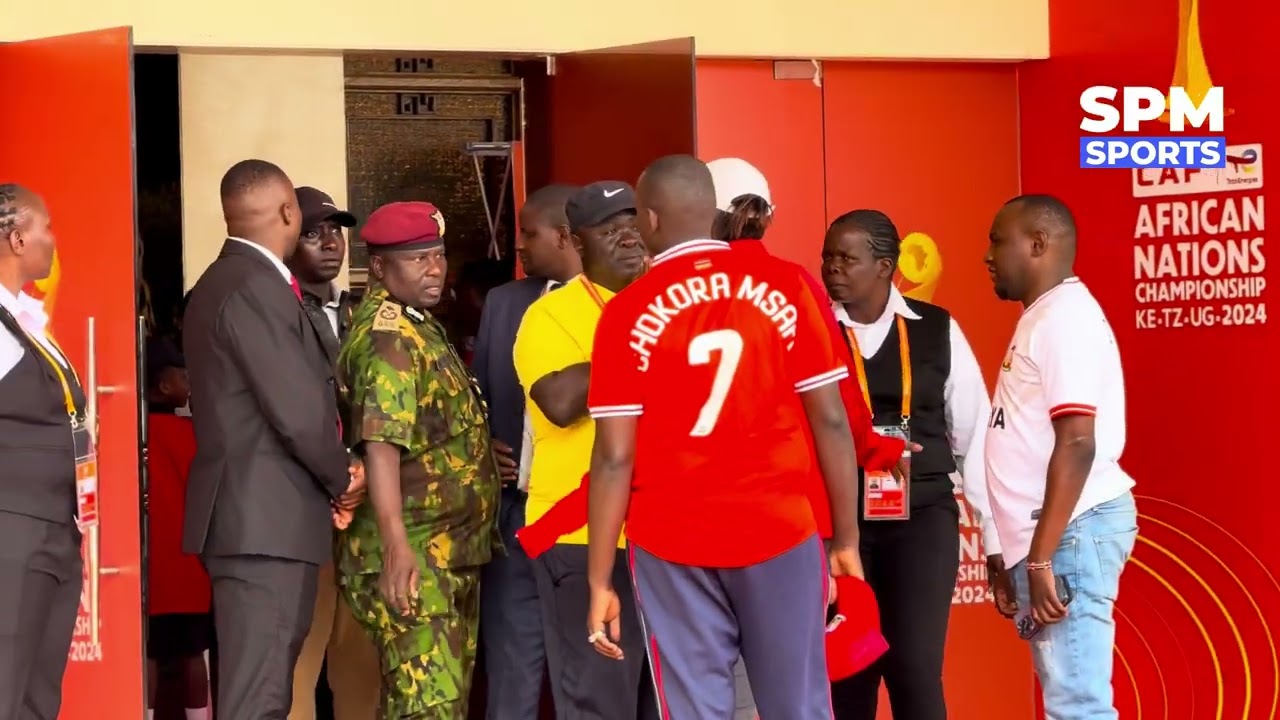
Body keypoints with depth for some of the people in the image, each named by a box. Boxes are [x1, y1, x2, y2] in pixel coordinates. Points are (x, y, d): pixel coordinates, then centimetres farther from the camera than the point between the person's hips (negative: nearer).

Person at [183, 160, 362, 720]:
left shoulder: (217, 285, 16)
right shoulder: (257, 289, -15)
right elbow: (300, 413, -20)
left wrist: (328, 478, 10)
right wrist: (341, 479, -2)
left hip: (250, 515, 10)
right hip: (268, 521, -10)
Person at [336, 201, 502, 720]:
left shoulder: (417, 326, 16)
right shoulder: (388, 335, -16)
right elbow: (381, 441, -28)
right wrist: (396, 541, -37)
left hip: (449, 552, 10)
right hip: (411, 558, -10)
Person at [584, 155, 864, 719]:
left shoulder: (629, 313, -4)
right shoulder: (785, 287, 0)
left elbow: (615, 457, -5)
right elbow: (829, 419, -1)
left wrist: (599, 582, 0)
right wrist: (847, 537, 7)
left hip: (673, 546, -1)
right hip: (780, 532, 1)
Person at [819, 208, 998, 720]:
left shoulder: (937, 331, 2)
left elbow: (975, 435, 4)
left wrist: (997, 538, 3)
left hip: (922, 518, -1)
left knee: (915, 670, -9)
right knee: (846, 676, 7)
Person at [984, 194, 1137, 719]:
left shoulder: (1065, 318, -13)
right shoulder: (1043, 318, 19)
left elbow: (1077, 445, -21)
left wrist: (1041, 558, -24)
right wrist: (1013, 552, 21)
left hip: (1072, 531, -10)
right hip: (1052, 534, 10)